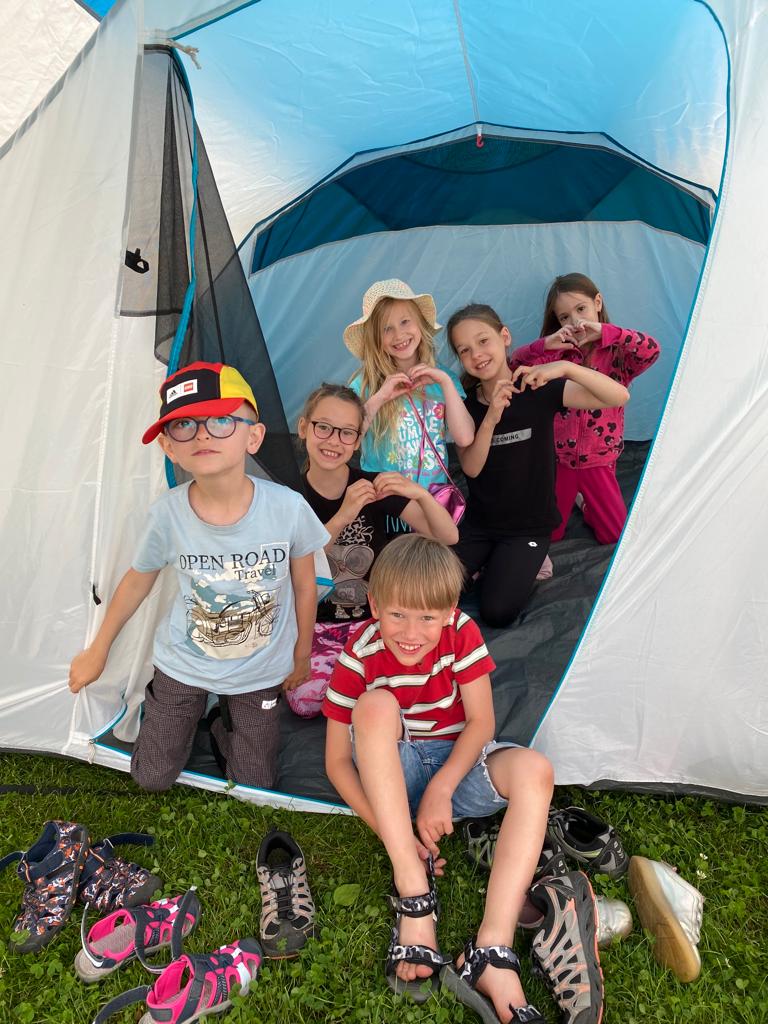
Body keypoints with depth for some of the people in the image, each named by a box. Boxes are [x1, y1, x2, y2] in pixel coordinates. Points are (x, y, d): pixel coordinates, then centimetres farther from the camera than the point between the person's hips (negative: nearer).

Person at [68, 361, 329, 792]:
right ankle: (176, 711, 41)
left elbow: (305, 586, -8)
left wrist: (301, 655, 6)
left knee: (254, 784, 11)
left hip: (261, 671, 0)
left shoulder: (288, 507, -27)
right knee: (152, 778, 13)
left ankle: (226, 722, 39)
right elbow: (137, 581, -3)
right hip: (183, 665, 1)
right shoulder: (168, 514, -24)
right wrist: (98, 651, 9)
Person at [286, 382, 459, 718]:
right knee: (305, 699, -25)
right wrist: (342, 517, -31)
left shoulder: (374, 487, -6)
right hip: (315, 627, 0)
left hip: (373, 620, 0)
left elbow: (448, 537, -10)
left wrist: (420, 494, -30)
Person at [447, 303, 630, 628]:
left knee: (497, 611, -17)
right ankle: (487, 561, 15)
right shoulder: (466, 403, -2)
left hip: (529, 525, -3)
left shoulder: (538, 390, -12)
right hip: (478, 522, 3)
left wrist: (566, 367, -35)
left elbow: (619, 396, -21)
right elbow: (471, 467, -14)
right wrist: (490, 418, -30)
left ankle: (526, 563, 12)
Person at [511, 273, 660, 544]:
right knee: (548, 534, 5)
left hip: (598, 459, -1)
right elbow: (515, 363, -10)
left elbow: (651, 350, -26)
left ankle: (585, 502, 32)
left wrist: (603, 332, -32)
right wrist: (546, 344, -27)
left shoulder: (617, 353, -8)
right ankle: (569, 498, 35)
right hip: (558, 456, 1)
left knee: (615, 535, 4)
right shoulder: (557, 353, -1)